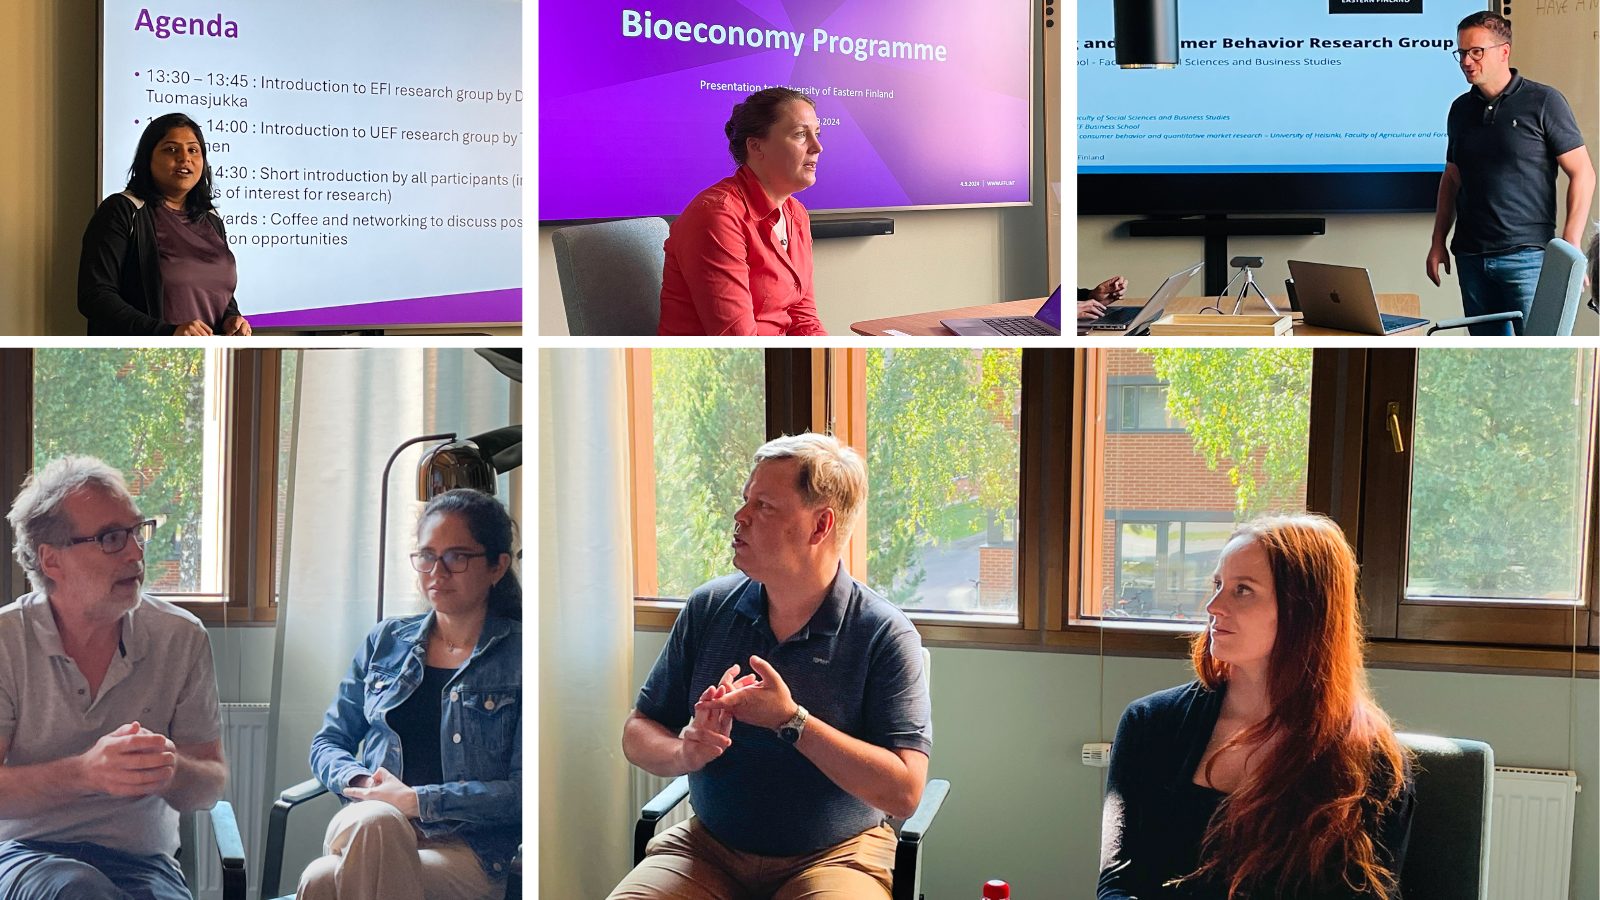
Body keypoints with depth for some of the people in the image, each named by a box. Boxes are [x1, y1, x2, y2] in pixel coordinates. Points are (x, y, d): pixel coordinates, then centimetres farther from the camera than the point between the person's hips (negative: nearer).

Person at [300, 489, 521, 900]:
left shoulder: (519, 656, 2)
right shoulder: (386, 641, 17)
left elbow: (523, 790, -5)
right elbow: (328, 742, 19)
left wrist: (416, 801, -12)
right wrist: (363, 784, -4)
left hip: (467, 851, -4)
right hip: (366, 833, 5)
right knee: (376, 821, -35)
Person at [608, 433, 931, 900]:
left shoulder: (884, 635, -10)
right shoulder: (708, 608, 4)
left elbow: (904, 792, -17)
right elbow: (637, 735, 7)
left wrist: (792, 721, -21)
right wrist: (684, 752, -16)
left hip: (834, 857, -3)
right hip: (708, 847, 3)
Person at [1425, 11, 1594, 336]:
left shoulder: (1543, 102, -3)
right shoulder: (1461, 108, 13)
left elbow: (1582, 174, -5)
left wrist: (1571, 245, -13)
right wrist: (1438, 242, 12)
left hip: (1527, 256, -5)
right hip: (1471, 257, 5)